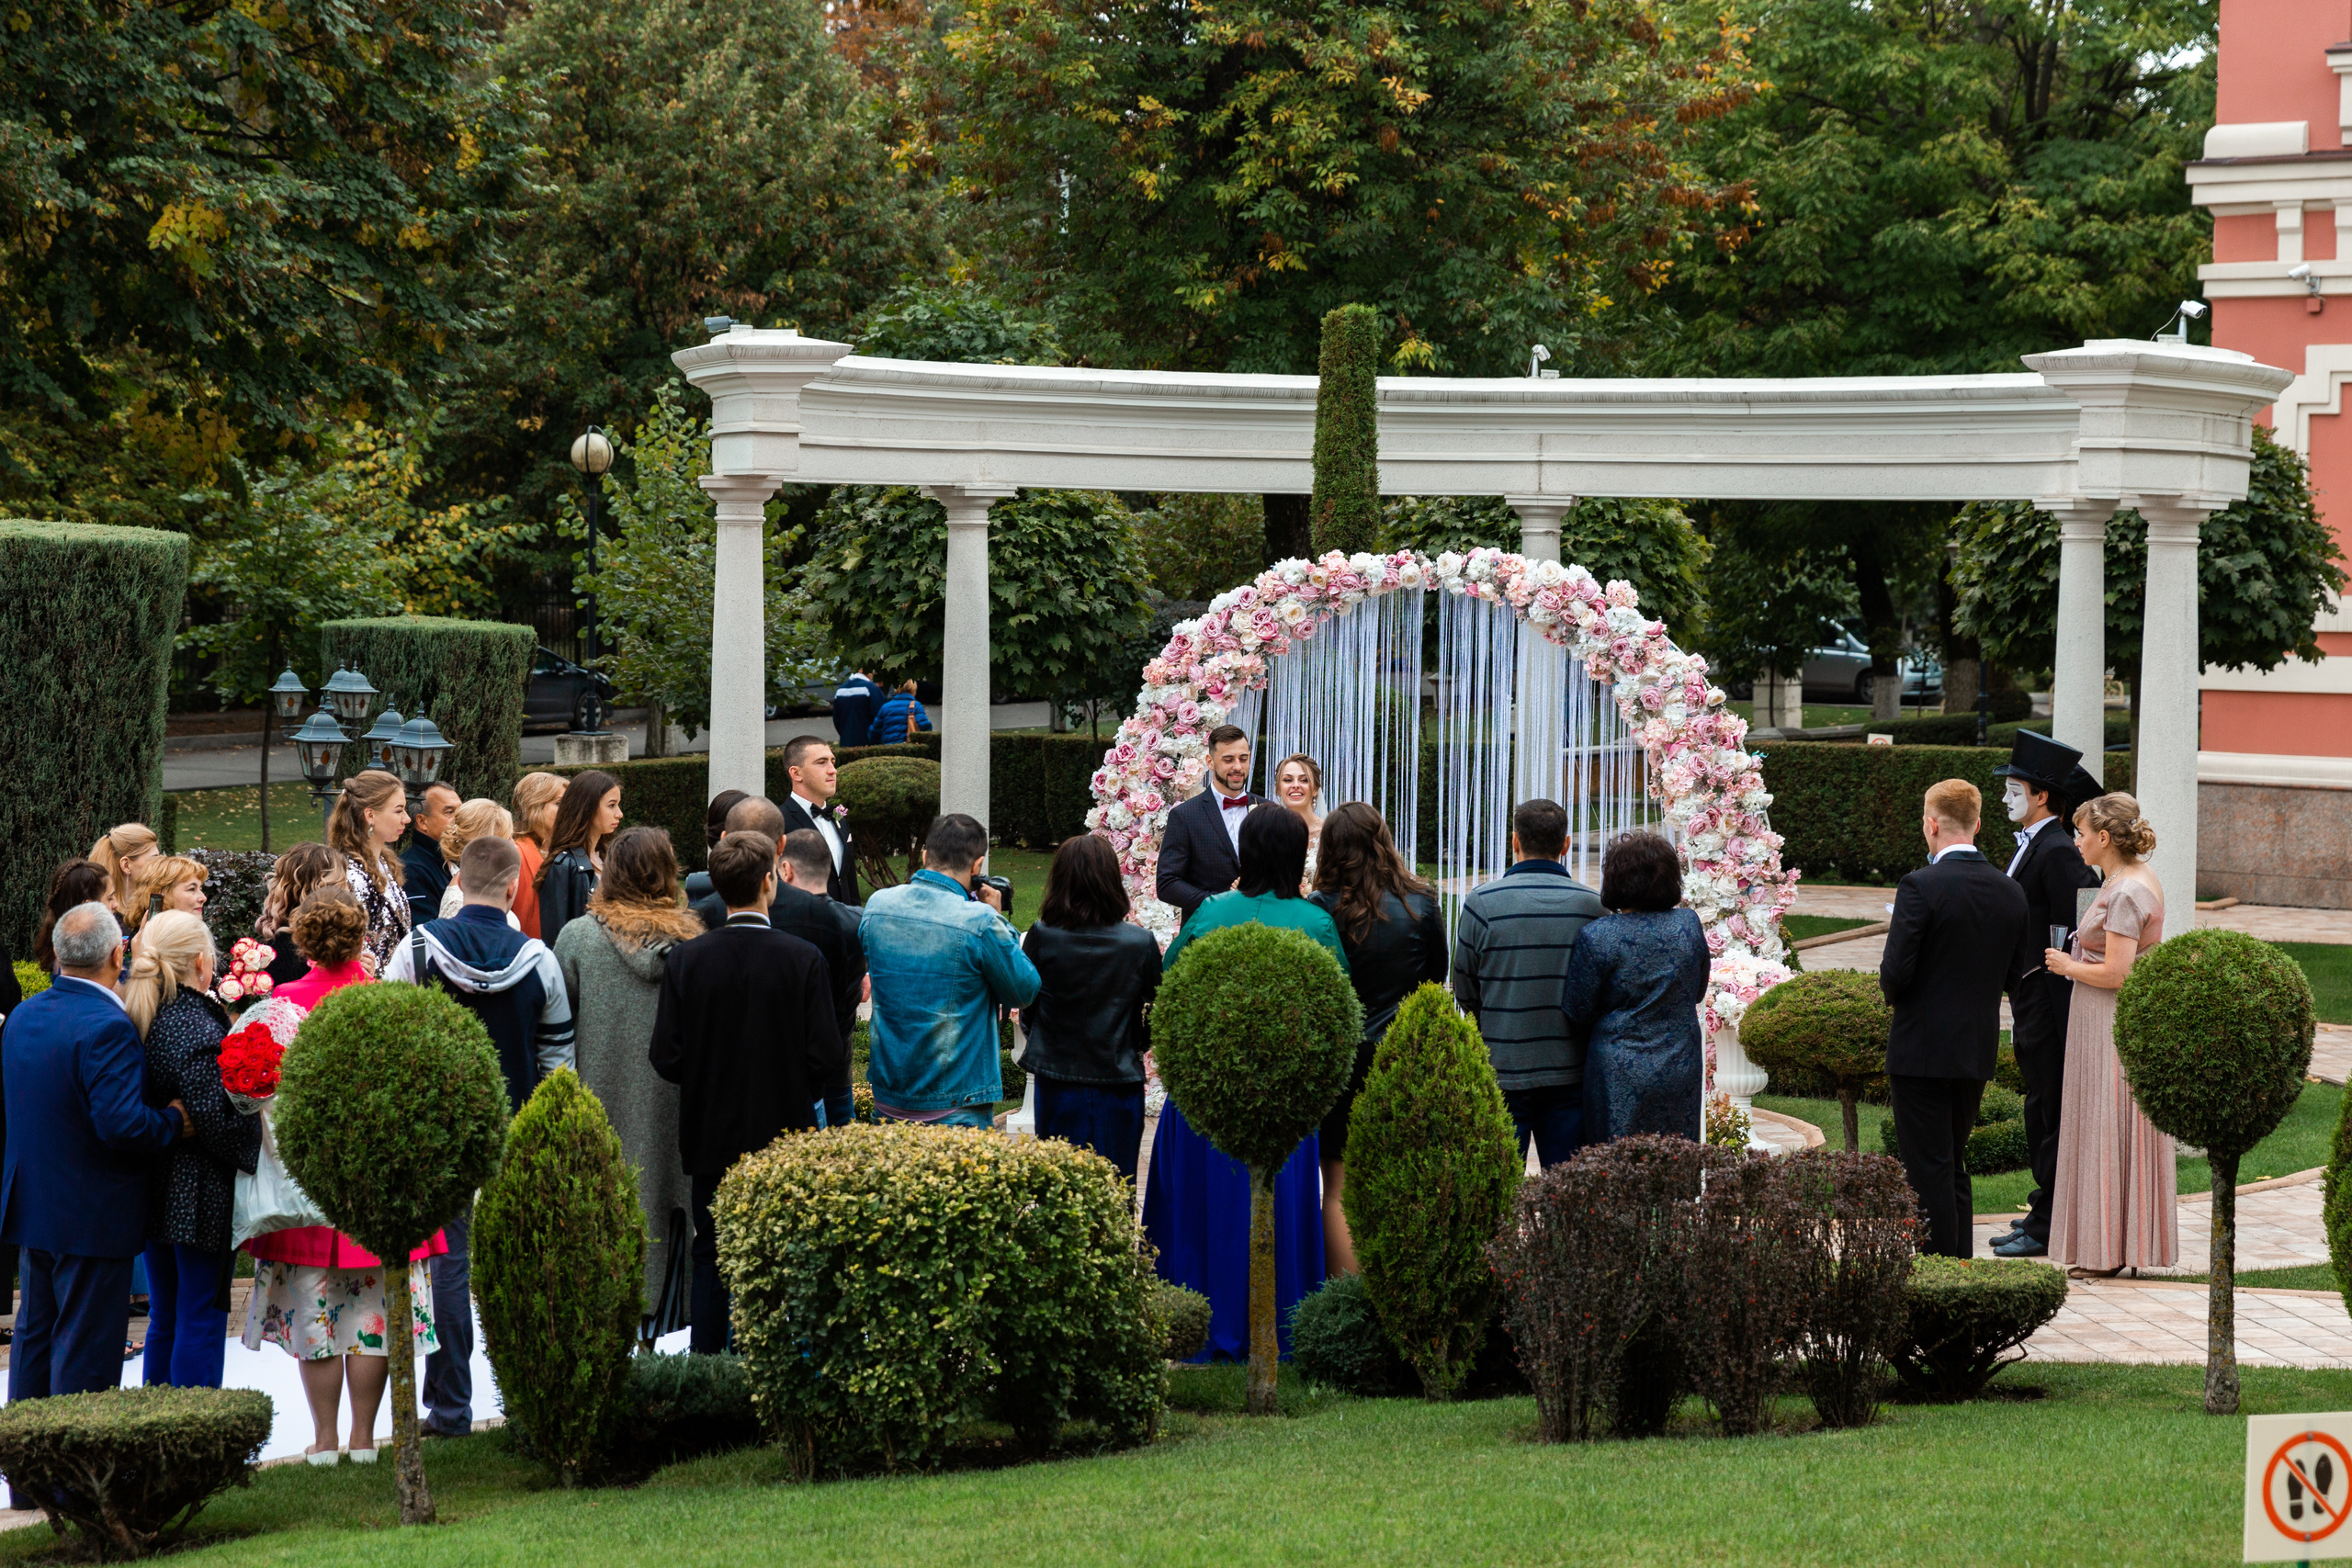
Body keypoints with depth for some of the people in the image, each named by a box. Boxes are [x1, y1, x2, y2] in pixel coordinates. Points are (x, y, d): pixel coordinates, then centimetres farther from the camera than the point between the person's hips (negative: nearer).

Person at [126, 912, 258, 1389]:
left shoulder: (140, 1019, 4)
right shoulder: (197, 1029, -20)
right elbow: (217, 1118, -22)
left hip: (155, 1194, 8)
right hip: (200, 1199, -8)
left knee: (164, 1318, 17)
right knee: (201, 1320, -1)